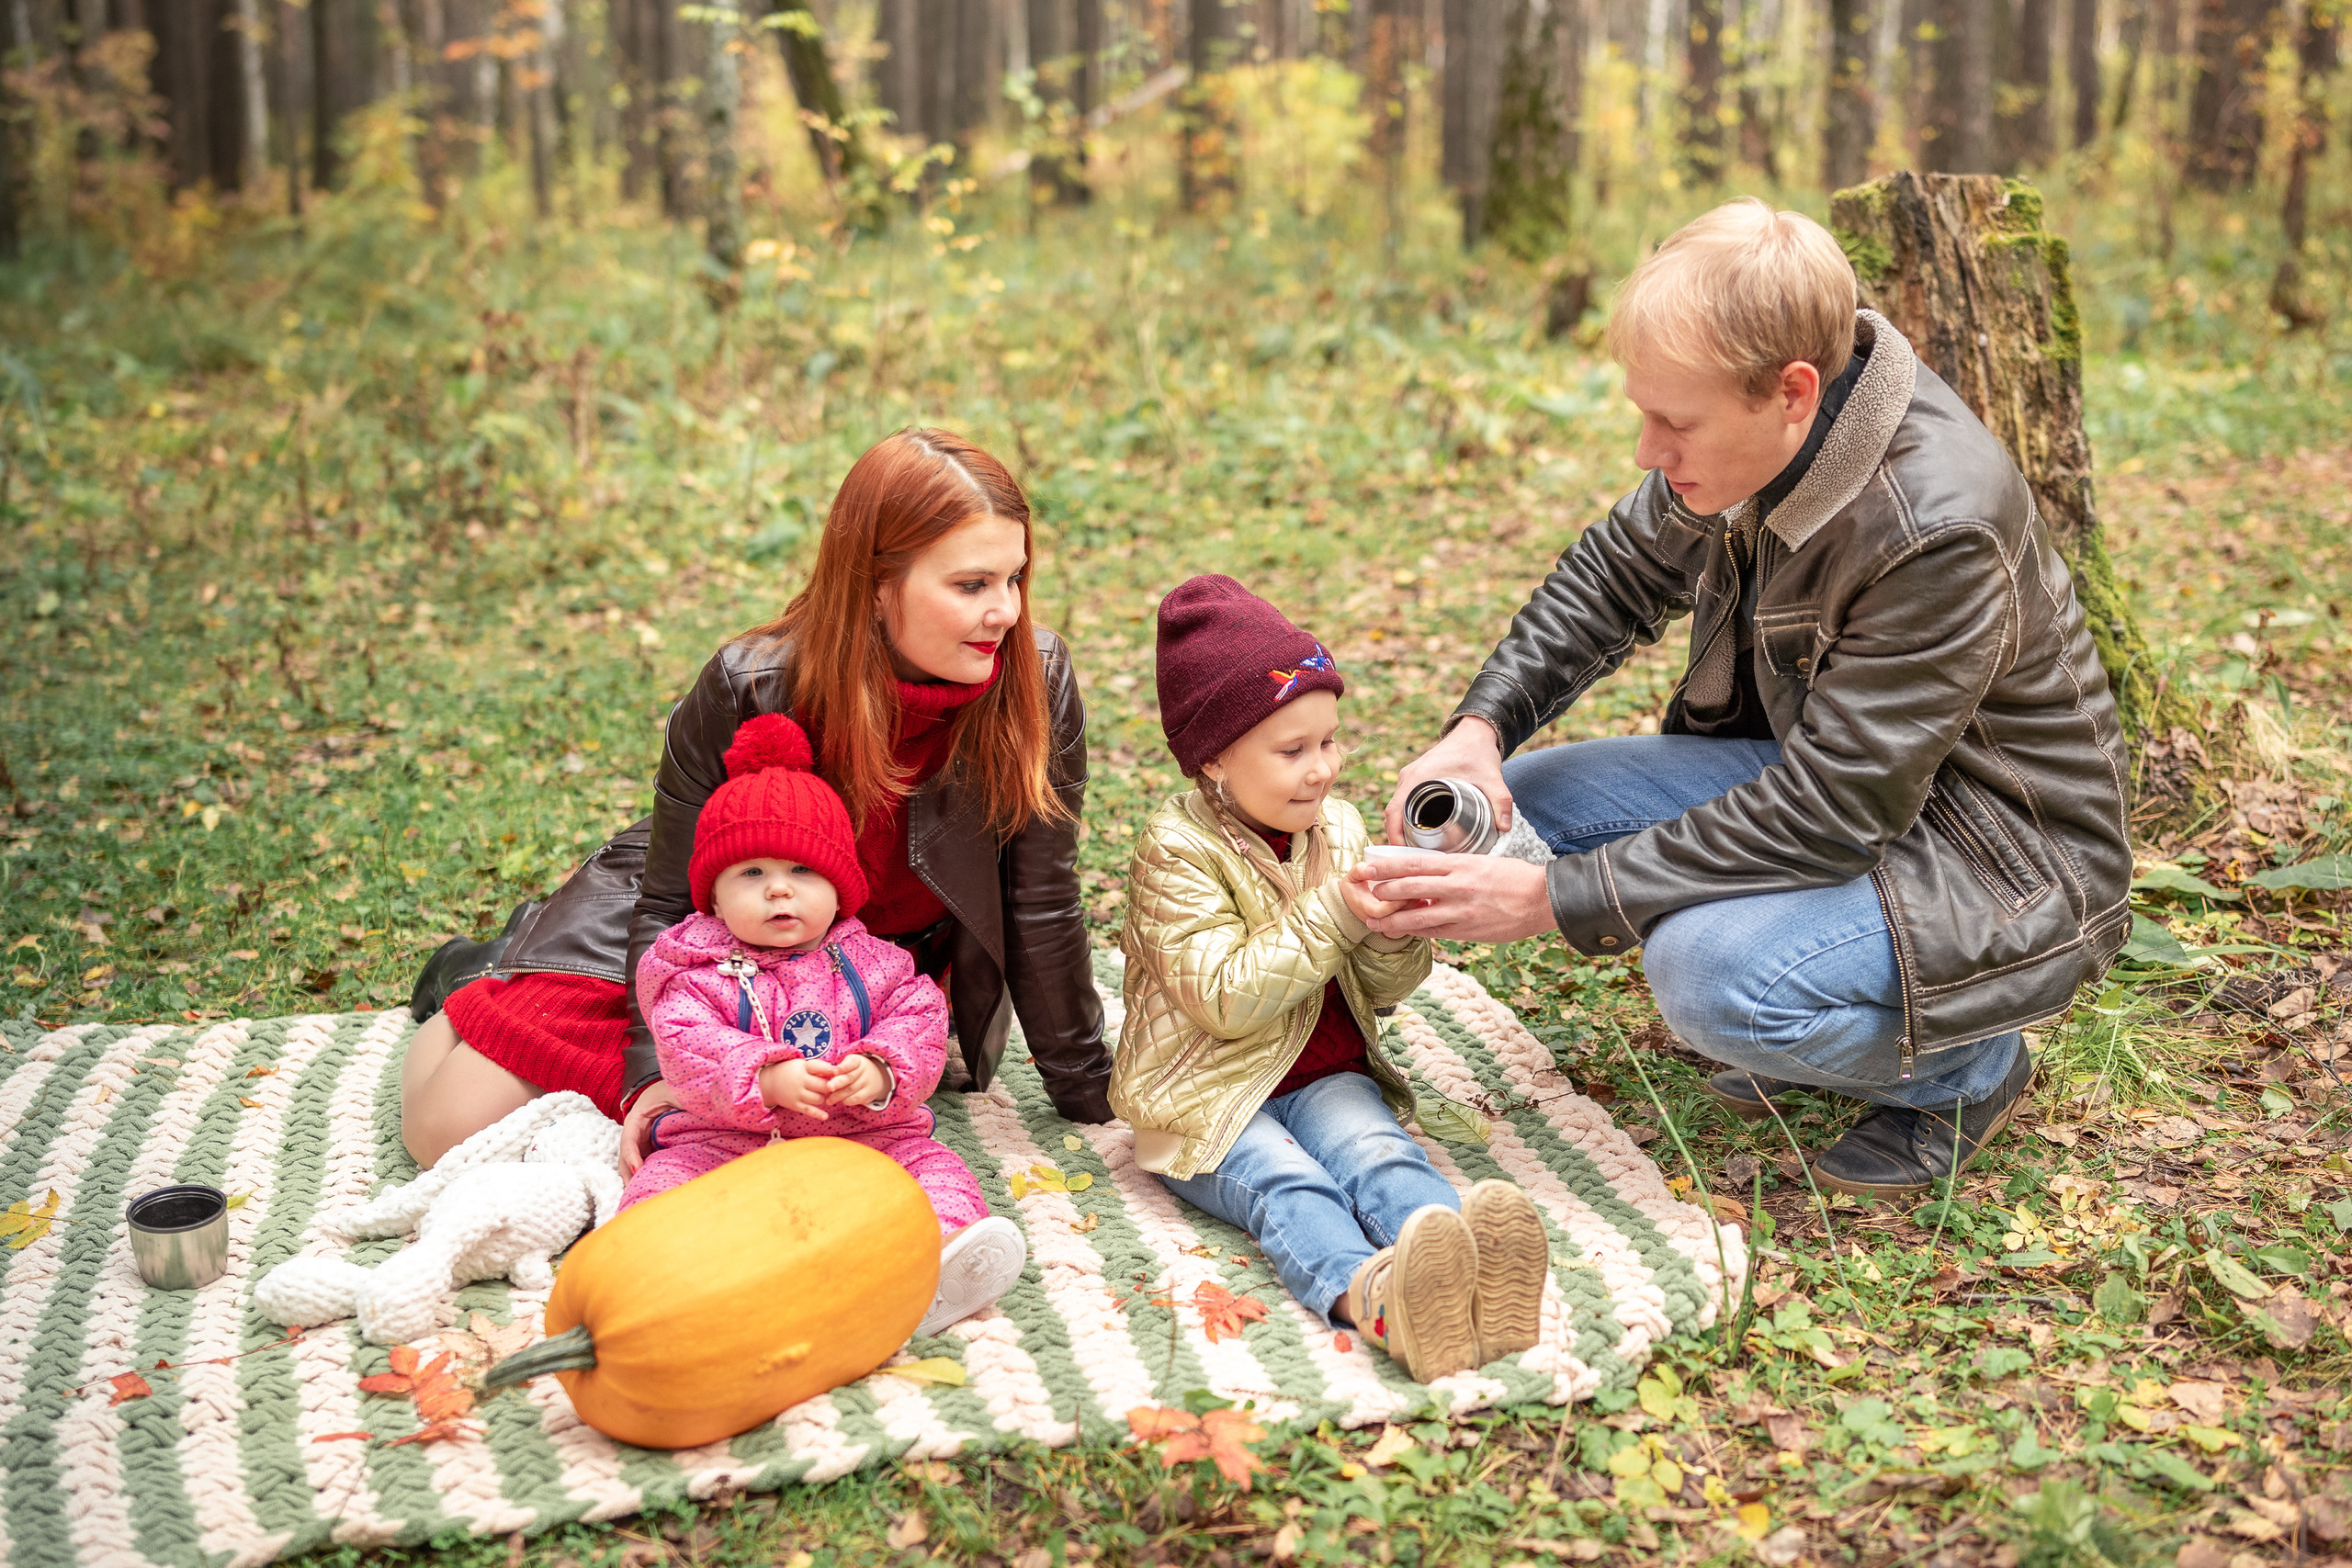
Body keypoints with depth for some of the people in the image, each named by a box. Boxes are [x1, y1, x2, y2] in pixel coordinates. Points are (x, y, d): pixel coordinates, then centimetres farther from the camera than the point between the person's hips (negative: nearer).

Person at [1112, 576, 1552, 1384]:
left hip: (1326, 1077, 5)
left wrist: (1394, 936, -12)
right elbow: (1227, 999, -19)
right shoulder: (1177, 851, -10)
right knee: (1284, 1184, -32)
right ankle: (1368, 1292, -62)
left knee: (1379, 1151, -26)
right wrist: (1332, 917, -23)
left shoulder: (1338, 827, 8)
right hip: (1213, 1098, -4)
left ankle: (1472, 1254, -56)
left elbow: (1379, 992, 12)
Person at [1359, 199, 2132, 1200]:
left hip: (1999, 861, -8)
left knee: (1712, 972, -33)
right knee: (1524, 805, -3)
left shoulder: (1938, 534, -33)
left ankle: (1966, 1067, 0)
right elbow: (1618, 572, 7)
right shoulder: (1755, 433, -9)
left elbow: (1830, 812, -30)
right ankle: (1820, 1022, 11)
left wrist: (1553, 899, -30)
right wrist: (1482, 723, -11)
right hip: (1826, 771, 8)